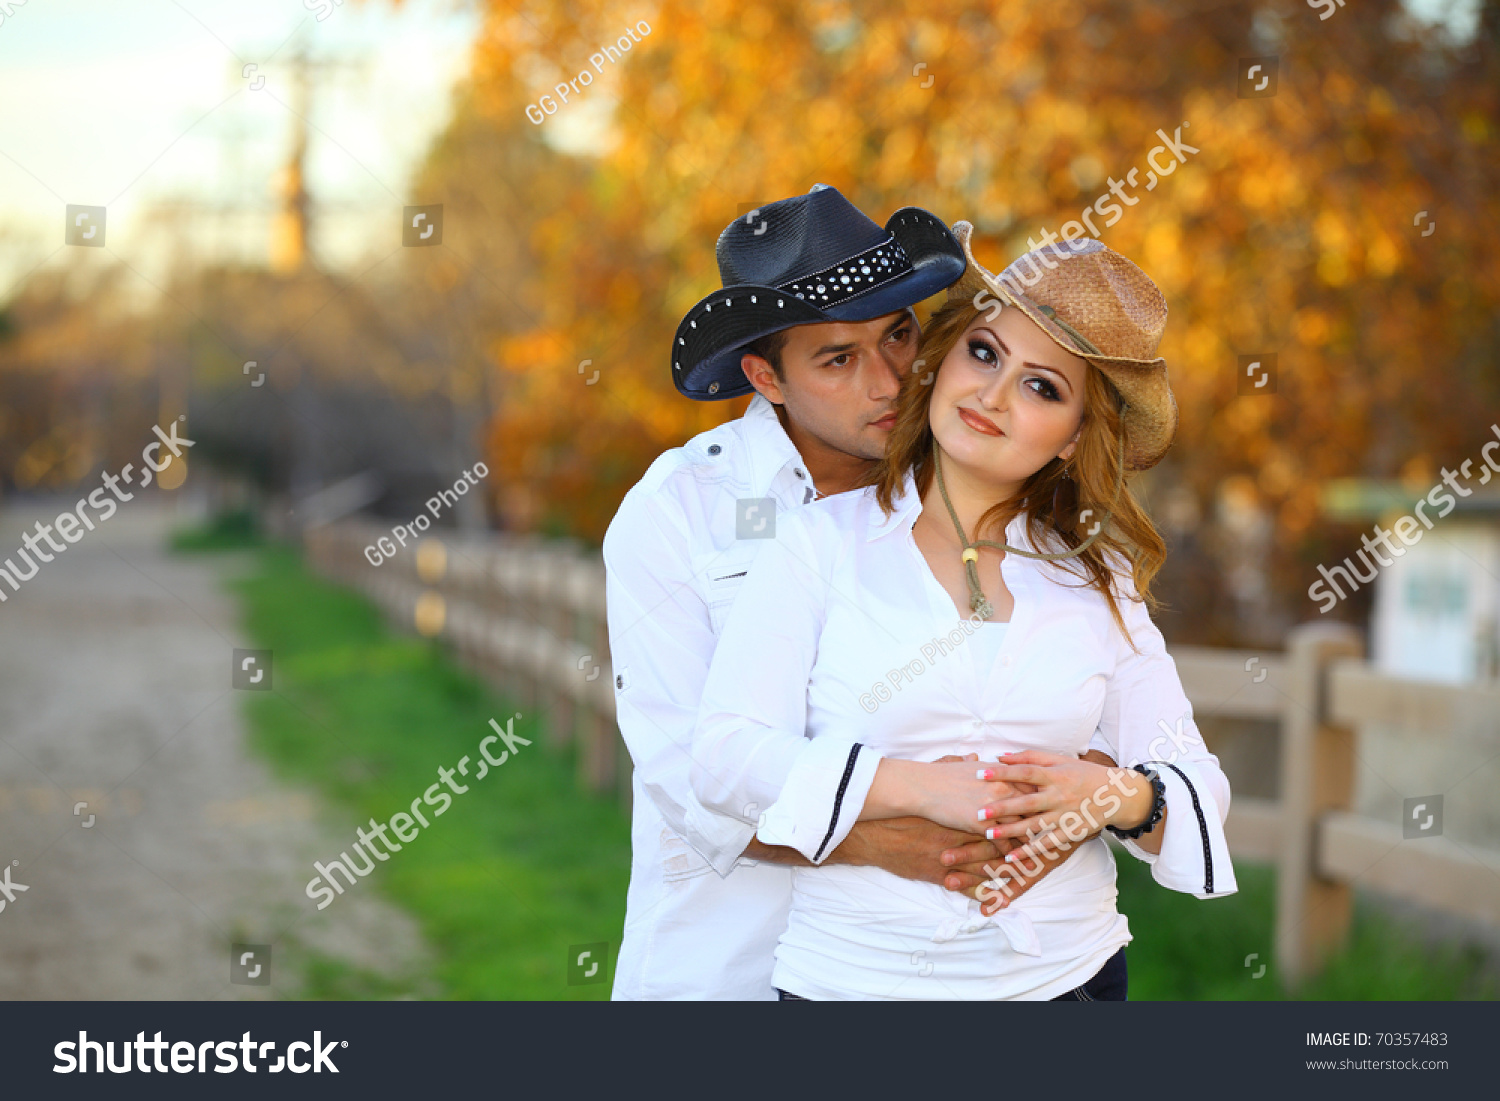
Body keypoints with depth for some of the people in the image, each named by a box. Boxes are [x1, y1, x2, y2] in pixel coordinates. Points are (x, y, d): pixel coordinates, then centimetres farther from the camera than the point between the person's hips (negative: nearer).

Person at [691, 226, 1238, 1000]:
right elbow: (727, 758, -12)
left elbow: (1199, 788, 6)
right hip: (855, 973, -2)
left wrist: (1121, 797, -17)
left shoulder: (1098, 581, 6)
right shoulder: (823, 542, -3)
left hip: (1066, 971, 3)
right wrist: (923, 788, -22)